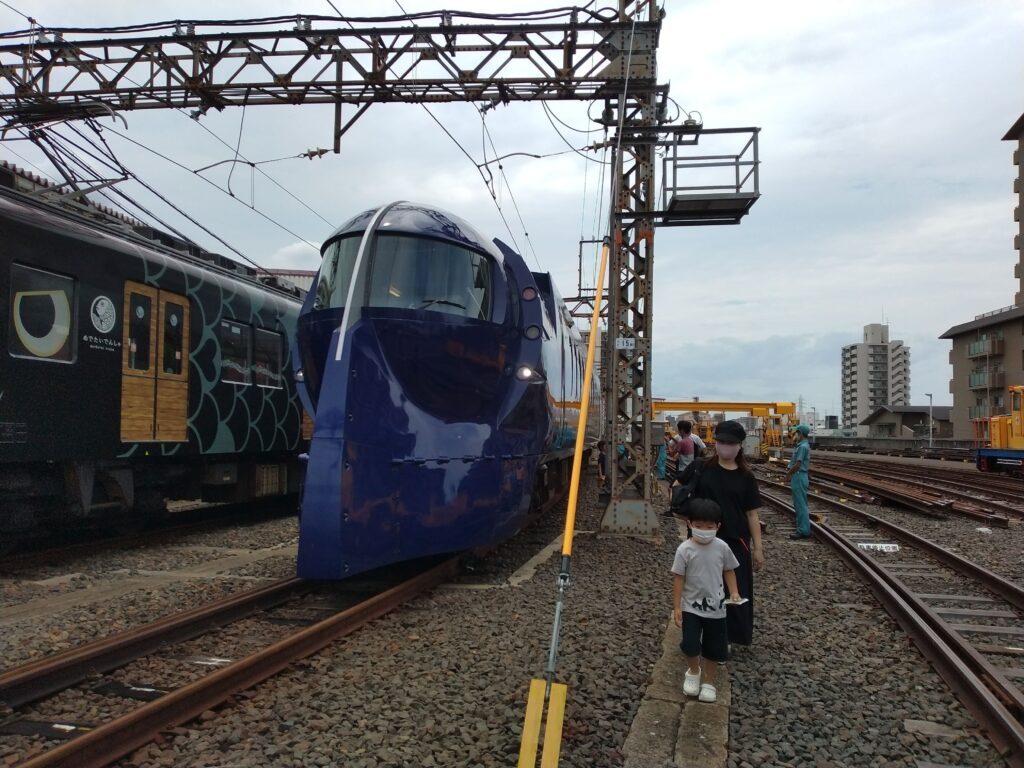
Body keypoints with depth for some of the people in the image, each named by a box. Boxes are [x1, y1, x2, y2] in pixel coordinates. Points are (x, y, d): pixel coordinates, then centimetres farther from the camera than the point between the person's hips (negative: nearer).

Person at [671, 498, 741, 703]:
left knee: (714, 646, 10)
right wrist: (676, 607, -10)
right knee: (690, 644, -6)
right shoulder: (685, 550, -15)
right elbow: (678, 578, -10)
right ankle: (693, 672, 26)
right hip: (691, 606, -2)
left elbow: (729, 571, 6)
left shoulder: (722, 547, -9)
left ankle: (709, 681, 32)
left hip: (715, 606, 2)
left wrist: (734, 592, -7)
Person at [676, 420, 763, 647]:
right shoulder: (700, 468, -3)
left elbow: (751, 514, 2)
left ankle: (726, 636, 23)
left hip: (735, 541, 1)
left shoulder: (745, 477, -1)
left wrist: (757, 547, 0)